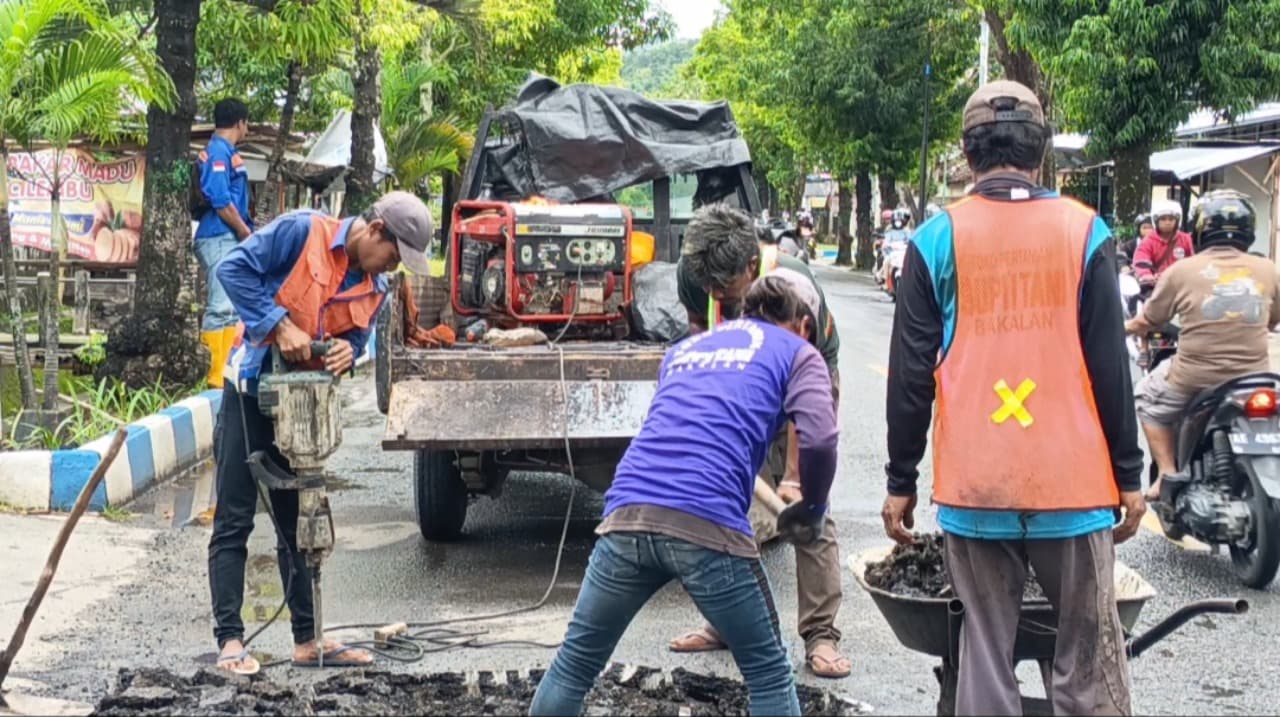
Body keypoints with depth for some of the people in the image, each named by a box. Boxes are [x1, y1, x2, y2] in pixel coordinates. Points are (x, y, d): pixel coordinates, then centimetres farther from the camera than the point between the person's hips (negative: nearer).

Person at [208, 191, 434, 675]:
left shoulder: (375, 287, 3)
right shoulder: (302, 232, -15)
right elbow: (233, 268, -17)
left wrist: (348, 349, -13)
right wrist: (281, 325, -22)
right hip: (252, 392, -7)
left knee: (298, 522, 11)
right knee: (234, 521, -4)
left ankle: (306, 639, 18)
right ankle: (229, 640, -2)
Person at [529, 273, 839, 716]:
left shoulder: (685, 348, 33)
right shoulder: (796, 353, 17)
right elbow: (819, 439, -1)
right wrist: (812, 508, 16)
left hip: (628, 513, 5)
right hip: (708, 524, -4)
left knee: (575, 662, 18)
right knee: (768, 674, 12)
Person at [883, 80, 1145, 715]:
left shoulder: (937, 239, 1)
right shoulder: (1083, 232, 0)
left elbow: (910, 375, 0)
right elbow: (1109, 366, -1)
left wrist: (900, 482, 8)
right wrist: (1128, 474, 7)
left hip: (973, 489, 1)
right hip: (1072, 482, 0)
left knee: (985, 654, 8)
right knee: (1089, 661, 7)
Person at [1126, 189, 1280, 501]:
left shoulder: (1181, 271, -5)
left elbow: (1147, 321, 6)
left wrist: (1124, 327, 28)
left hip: (1194, 380, -2)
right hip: (1253, 379, 2)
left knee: (1148, 397, 25)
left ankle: (1168, 473, 13)